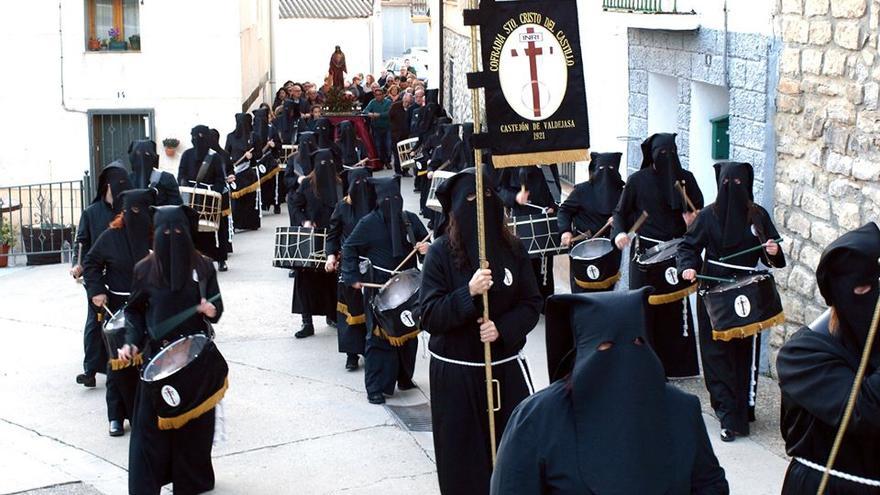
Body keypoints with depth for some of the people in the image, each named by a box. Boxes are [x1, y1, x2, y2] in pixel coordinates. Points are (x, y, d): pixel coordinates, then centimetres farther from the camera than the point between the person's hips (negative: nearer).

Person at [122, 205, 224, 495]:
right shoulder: (144, 269, -2)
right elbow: (135, 311, 4)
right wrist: (132, 343, -9)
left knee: (194, 420, 7)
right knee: (151, 421, -3)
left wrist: (212, 310, -18)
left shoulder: (203, 266, -1)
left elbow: (217, 305, 5)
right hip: (157, 356, -1)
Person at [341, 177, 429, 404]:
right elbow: (349, 248, -1)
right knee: (378, 336, -4)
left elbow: (425, 241, 12)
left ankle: (404, 377, 30)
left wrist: (426, 247, -12)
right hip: (379, 288, -4)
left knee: (408, 333, 12)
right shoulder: (369, 223, -8)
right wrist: (353, 277, -7)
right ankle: (375, 387, 2)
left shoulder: (410, 219, 1)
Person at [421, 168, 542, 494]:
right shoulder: (441, 253, -8)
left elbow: (532, 305, 3)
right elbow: (429, 316, -12)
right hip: (455, 372, -2)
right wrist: (469, 292, -25)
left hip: (507, 367, 2)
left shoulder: (512, 249, 0)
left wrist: (502, 328, -15)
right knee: (462, 460, 4)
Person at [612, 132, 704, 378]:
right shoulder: (638, 180, 0)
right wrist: (619, 232, -13)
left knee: (676, 307, 4)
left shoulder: (685, 178, 6)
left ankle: (675, 364, 14)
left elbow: (698, 207, 16)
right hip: (645, 251, -2)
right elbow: (621, 212, 6)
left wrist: (693, 216, -7)